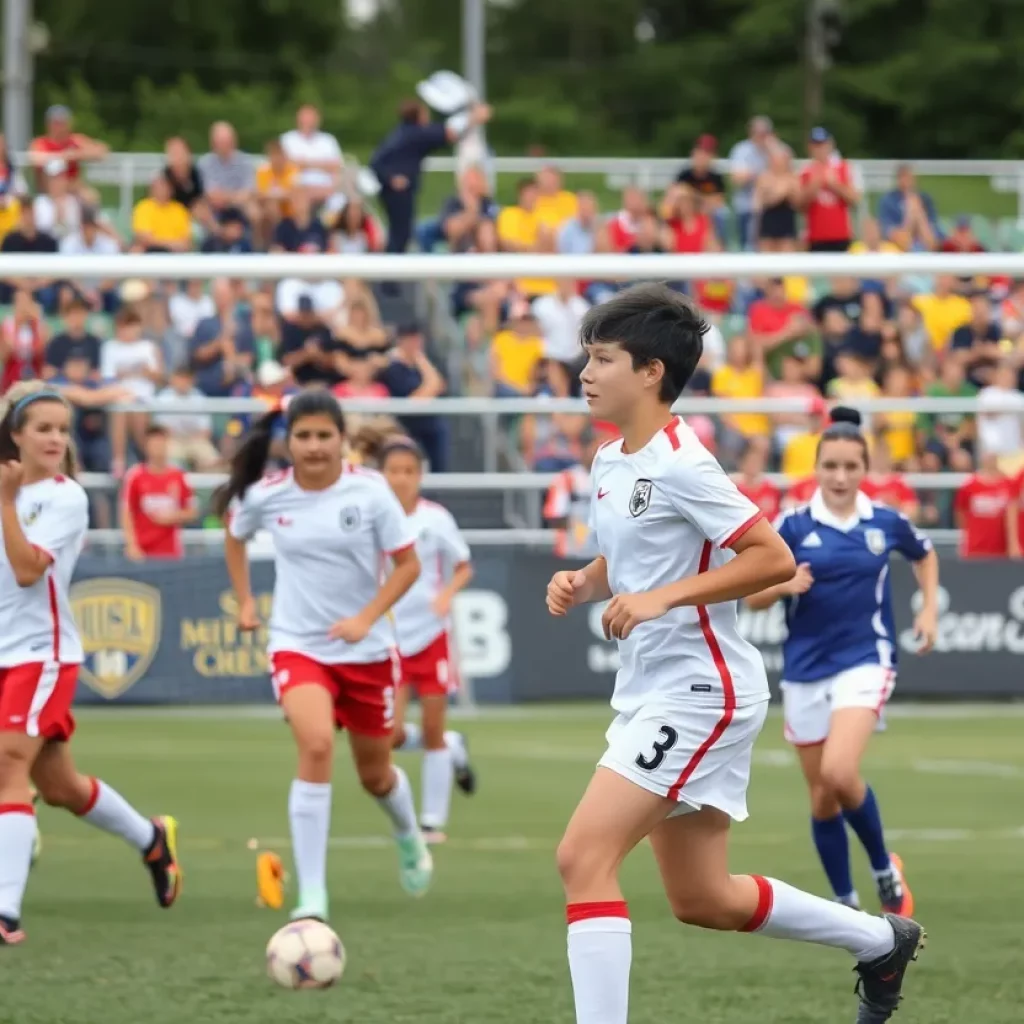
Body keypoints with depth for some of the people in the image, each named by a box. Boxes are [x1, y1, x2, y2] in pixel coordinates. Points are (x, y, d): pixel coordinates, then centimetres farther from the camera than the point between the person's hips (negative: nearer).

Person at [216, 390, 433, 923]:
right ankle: (312, 896, -24)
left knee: (374, 773, 15)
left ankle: (410, 839, 53)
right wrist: (245, 600, 11)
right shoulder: (266, 496, -7)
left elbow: (408, 563, -6)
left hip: (365, 649, 1)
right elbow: (234, 534, 16)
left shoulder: (369, 491, -12)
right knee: (317, 746, -27)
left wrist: (366, 618, -17)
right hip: (297, 644, -1)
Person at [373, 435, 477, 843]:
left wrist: (447, 592, -16)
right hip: (389, 637, 1)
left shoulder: (436, 518, -6)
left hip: (431, 635, -1)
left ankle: (433, 820, 13)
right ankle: (452, 749, 24)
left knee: (433, 730, 1)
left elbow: (464, 568, 3)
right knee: (392, 735, -8)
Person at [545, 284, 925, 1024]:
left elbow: (773, 558, -20)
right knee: (702, 901, 17)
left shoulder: (679, 464, -17)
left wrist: (664, 597, -25)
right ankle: (882, 940, 35)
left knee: (583, 858, -18)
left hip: (698, 691, -10)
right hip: (651, 691, 10)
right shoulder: (612, 464, 10)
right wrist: (580, 585, 3)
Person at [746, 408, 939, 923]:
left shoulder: (887, 522, -1)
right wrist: (783, 585, -21)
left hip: (864, 661, -2)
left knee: (839, 773, -24)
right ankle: (846, 903, 23)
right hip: (805, 669, 2)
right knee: (822, 797, 7)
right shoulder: (793, 526, -4)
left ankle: (884, 869, 0)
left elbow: (925, 555, 21)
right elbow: (752, 597, -1)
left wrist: (929, 609, 8)